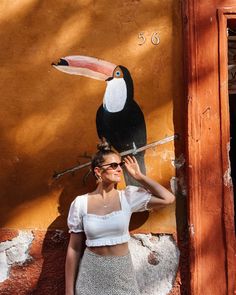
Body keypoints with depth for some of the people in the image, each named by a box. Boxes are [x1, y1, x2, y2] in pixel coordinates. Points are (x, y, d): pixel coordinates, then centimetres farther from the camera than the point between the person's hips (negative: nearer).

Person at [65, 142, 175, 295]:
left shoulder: (128, 196, -5)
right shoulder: (80, 203, -8)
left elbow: (168, 198, -11)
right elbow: (74, 249, -2)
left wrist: (138, 176, -8)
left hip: (122, 271, 1)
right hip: (91, 273, -1)